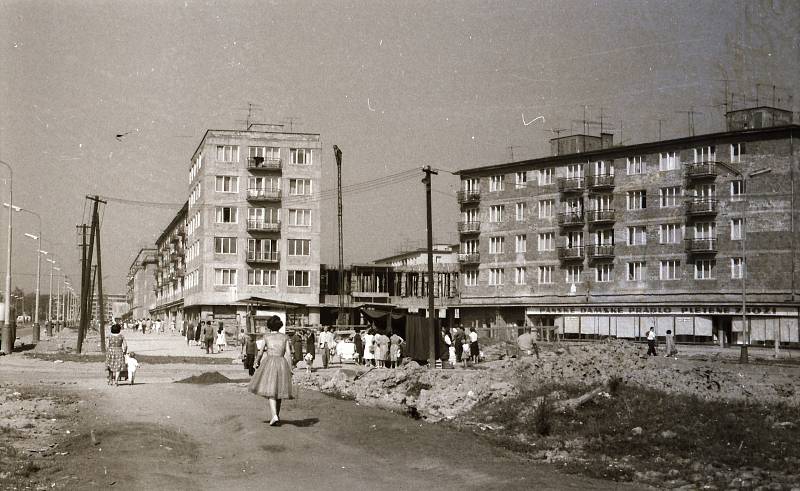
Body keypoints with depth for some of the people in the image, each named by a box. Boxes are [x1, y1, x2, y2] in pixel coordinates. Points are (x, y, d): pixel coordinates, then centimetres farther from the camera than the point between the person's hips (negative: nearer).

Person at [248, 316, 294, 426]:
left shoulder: (266, 336, 2)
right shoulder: (284, 337, 7)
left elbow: (261, 352, 6)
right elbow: (288, 353, 0)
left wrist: (257, 362, 24)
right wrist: (290, 369, 2)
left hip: (269, 362, -3)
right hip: (282, 363, 3)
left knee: (270, 392, -5)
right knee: (278, 390, 15)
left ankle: (274, 416, -22)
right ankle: (277, 416, 21)